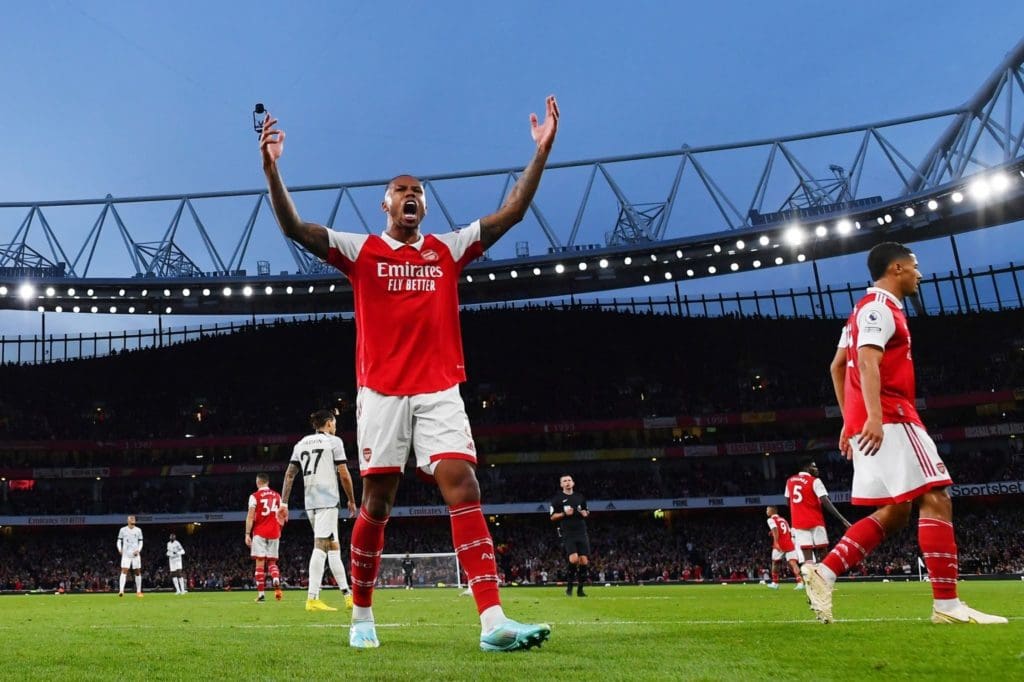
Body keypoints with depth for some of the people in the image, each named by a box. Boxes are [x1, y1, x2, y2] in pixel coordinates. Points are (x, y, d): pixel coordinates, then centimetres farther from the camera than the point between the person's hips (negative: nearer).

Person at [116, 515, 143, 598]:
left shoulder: (138, 530, 7)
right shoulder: (123, 529, 5)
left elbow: (140, 542, 9)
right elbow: (119, 541, 8)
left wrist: (138, 550, -8)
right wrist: (119, 549, -10)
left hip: (135, 554, 2)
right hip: (126, 554, -2)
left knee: (138, 572, 3)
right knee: (124, 571, -13)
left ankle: (138, 591, 10)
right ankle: (121, 590, -20)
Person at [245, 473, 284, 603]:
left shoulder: (255, 496, -2)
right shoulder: (277, 496, 11)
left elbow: (250, 516, -8)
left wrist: (247, 534, -7)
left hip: (260, 533, -3)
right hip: (274, 533, 3)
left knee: (260, 562, 0)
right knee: (272, 562, 11)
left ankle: (261, 593, -5)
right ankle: (277, 583, -17)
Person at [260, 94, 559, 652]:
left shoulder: (448, 249, 13)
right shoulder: (360, 250, 8)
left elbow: (511, 212, 9)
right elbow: (294, 228, -3)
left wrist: (541, 151, 2)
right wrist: (272, 168, -16)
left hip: (440, 390, 2)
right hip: (381, 391, -1)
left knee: (463, 489, -12)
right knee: (376, 503, 3)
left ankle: (493, 622, -16)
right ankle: (361, 615, 21)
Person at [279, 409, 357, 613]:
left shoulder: (301, 444, 17)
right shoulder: (333, 441, -1)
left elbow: (289, 475, 11)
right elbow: (344, 475, -4)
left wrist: (284, 502, 10)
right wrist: (352, 500, 6)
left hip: (310, 502, 7)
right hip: (327, 500, -7)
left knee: (333, 546, 13)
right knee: (321, 546, -12)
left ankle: (347, 594, 17)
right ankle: (312, 599, -18)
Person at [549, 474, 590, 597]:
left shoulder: (580, 497, 14)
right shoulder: (557, 498, 2)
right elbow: (553, 517, 2)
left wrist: (585, 513, 2)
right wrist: (564, 514, -14)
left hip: (581, 532, 4)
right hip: (568, 534, -4)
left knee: (584, 561, -3)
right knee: (574, 558, -20)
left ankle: (580, 589, 9)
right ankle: (569, 586, -2)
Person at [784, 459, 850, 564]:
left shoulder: (790, 481, 13)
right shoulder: (815, 481, -5)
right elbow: (826, 502, -14)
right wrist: (843, 520, -15)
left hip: (798, 523, 4)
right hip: (815, 522, -4)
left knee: (808, 558, -2)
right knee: (823, 554, 5)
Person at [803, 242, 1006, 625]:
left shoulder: (868, 310, 26)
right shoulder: (880, 308, -6)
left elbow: (838, 366, 28)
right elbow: (867, 362, -22)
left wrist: (850, 421, 27)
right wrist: (874, 415, -34)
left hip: (867, 424, 10)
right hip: (889, 419, -10)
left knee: (894, 513, 8)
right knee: (936, 500, -9)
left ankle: (823, 573, 1)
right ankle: (947, 605, -10)